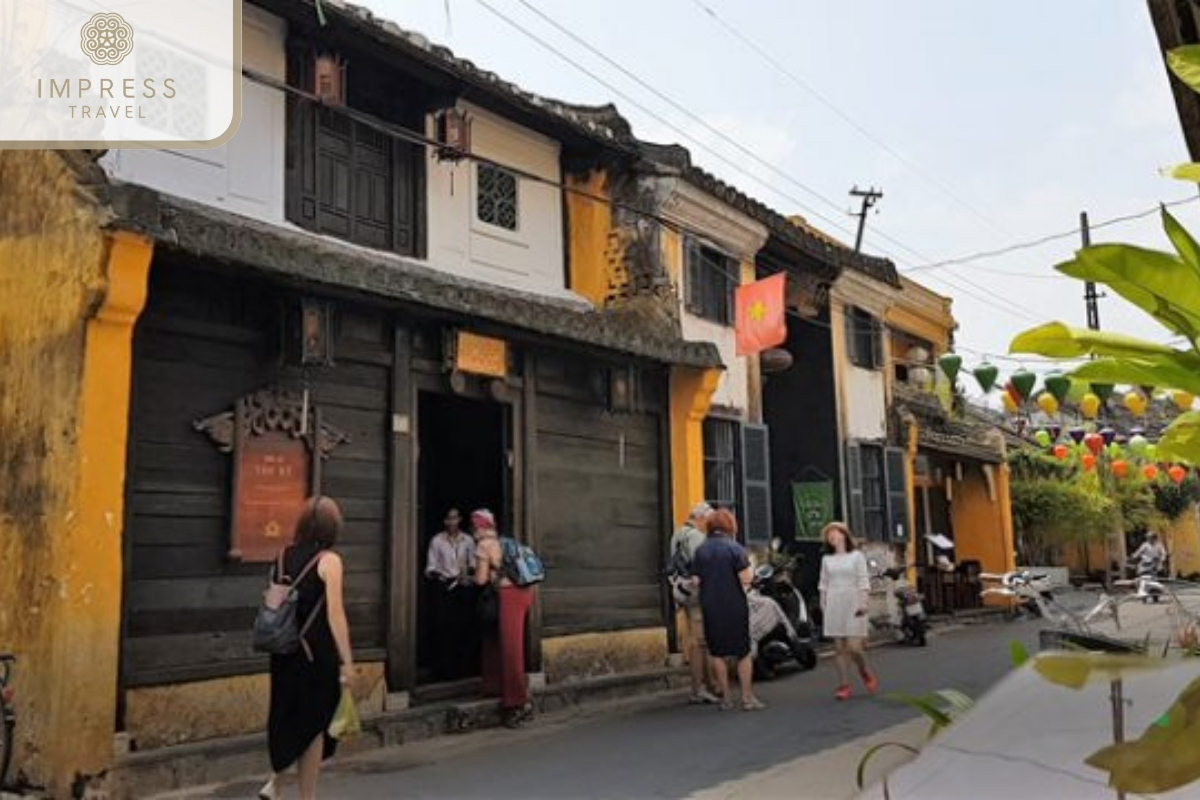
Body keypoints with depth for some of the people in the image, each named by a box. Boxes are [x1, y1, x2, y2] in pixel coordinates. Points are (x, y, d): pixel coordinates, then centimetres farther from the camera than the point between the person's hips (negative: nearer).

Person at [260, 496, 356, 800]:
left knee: (288, 717, 21)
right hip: (317, 653, -5)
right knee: (313, 723, 8)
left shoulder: (285, 555, 4)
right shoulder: (329, 560, -13)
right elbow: (334, 614, -16)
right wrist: (347, 661, -13)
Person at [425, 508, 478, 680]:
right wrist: (435, 573, -21)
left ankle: (462, 669, 10)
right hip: (443, 587, -2)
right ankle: (445, 671, 4)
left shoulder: (468, 540, 8)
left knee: (465, 627, -3)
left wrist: (470, 570, -11)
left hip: (464, 588, 2)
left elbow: (474, 565, 10)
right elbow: (430, 568, 0)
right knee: (443, 629, -6)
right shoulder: (436, 541, 1)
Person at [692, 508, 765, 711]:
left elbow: (696, 580, 3)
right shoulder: (734, 548, -10)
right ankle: (747, 697, 7)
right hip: (735, 607, -3)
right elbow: (746, 578, -16)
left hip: (710, 609, 3)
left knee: (717, 653, 12)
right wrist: (750, 569, 4)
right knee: (743, 652, 7)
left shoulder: (701, 550, 2)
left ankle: (725, 698, 16)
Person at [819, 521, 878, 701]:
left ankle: (865, 673, 20)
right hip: (833, 605, 3)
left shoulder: (857, 555, 4)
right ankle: (844, 685, 5)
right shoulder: (826, 559, 13)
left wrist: (863, 603, -11)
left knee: (853, 647, -9)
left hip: (852, 604, -3)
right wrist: (822, 603, 6)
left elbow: (863, 581, -1)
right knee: (839, 647, 0)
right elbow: (823, 584, 14)